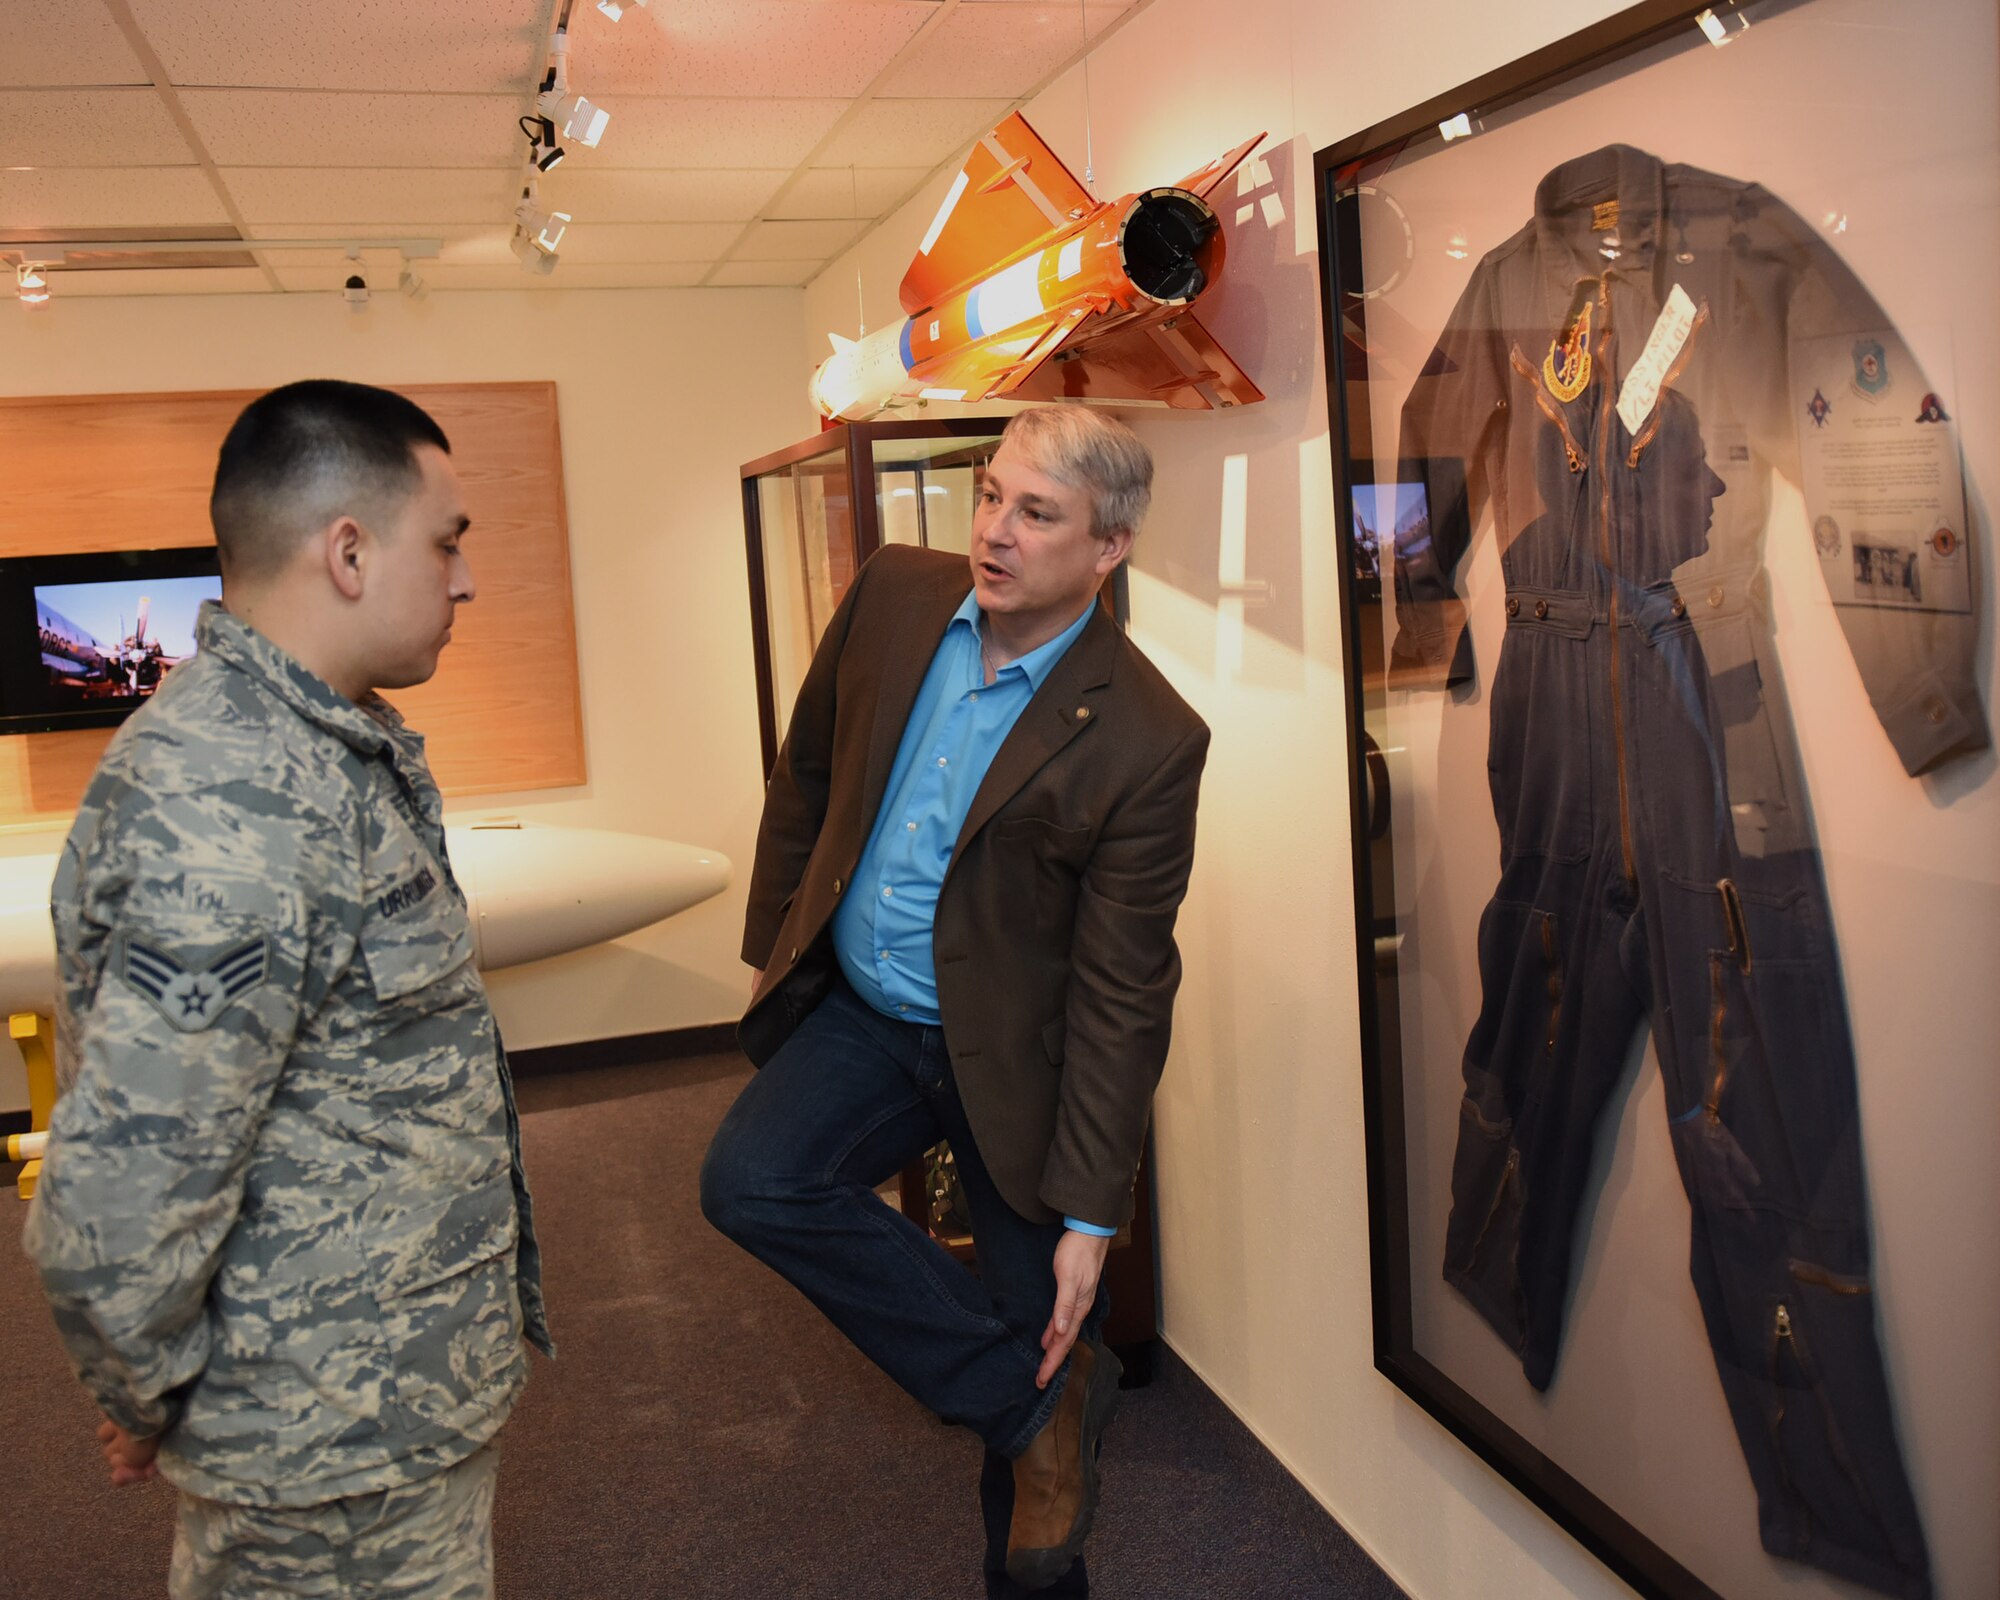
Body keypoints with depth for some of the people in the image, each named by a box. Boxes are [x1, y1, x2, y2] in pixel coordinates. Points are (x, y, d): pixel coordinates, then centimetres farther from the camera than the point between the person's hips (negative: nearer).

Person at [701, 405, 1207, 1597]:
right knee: (751, 1182, -20)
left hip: (1013, 1051, -4)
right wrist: (775, 944, 14)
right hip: (860, 1010, 4)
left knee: (1045, 1327, 3)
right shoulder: (894, 595, -6)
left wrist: (1090, 1214, -14)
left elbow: (1122, 992, -17)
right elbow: (807, 774, 10)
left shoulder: (1146, 739, -20)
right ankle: (1037, 1405, -6)